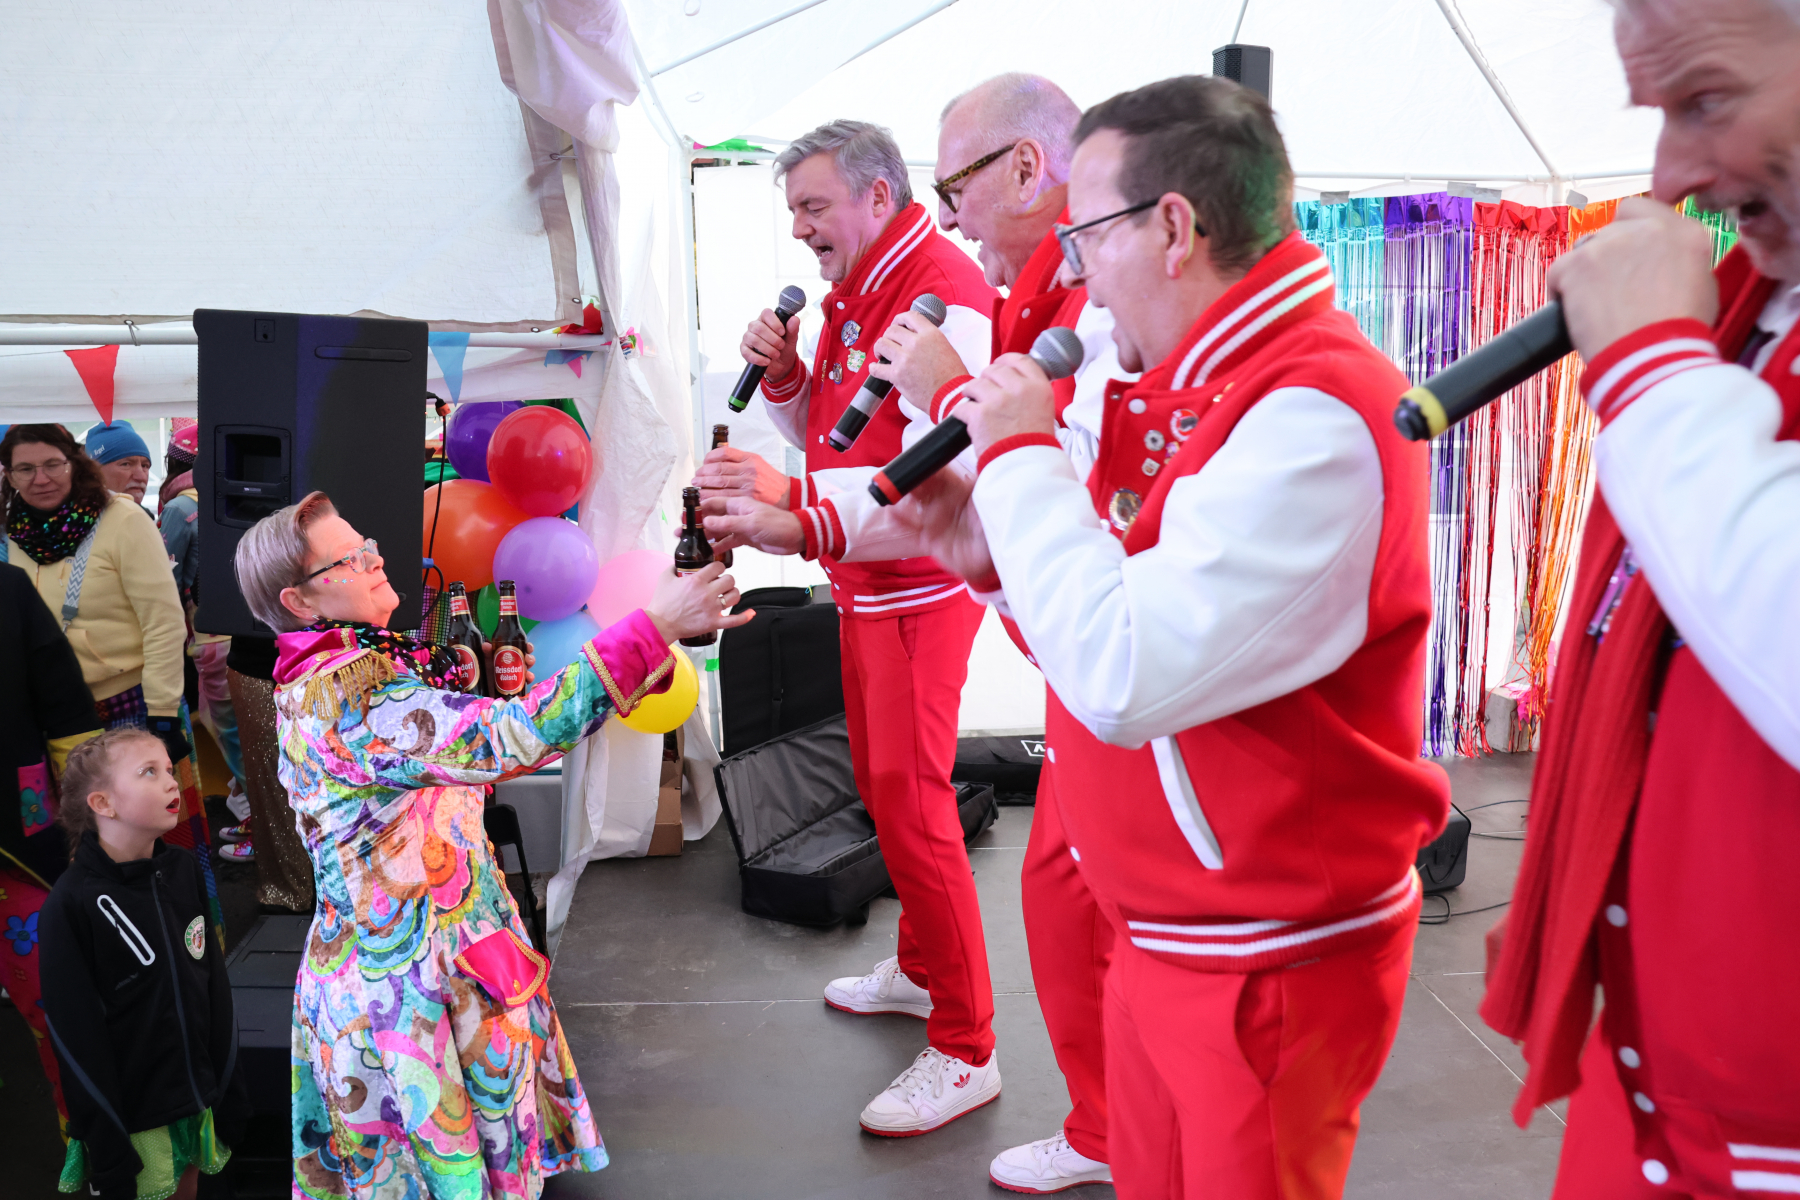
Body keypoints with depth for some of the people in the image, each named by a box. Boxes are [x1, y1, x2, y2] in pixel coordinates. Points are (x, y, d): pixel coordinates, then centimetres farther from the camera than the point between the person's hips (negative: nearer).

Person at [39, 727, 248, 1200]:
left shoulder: (183, 871, 0)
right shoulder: (71, 905, -16)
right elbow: (76, 1038, -14)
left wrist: (230, 1092, 8)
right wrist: (109, 1156, -12)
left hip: (198, 1102, 5)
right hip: (133, 1119, -5)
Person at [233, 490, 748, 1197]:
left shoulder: (349, 669, 9)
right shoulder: (341, 693, -24)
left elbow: (460, 755, 16)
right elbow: (507, 741, -35)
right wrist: (652, 628, -36)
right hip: (412, 982, -10)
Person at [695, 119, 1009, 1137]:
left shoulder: (940, 296, -21)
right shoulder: (851, 296, 13)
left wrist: (801, 509, -47)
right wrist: (782, 376, -1)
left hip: (922, 589, -10)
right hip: (865, 583, 10)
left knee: (912, 805, -7)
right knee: (879, 782, 19)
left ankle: (966, 1050, 6)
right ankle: (920, 968, 38)